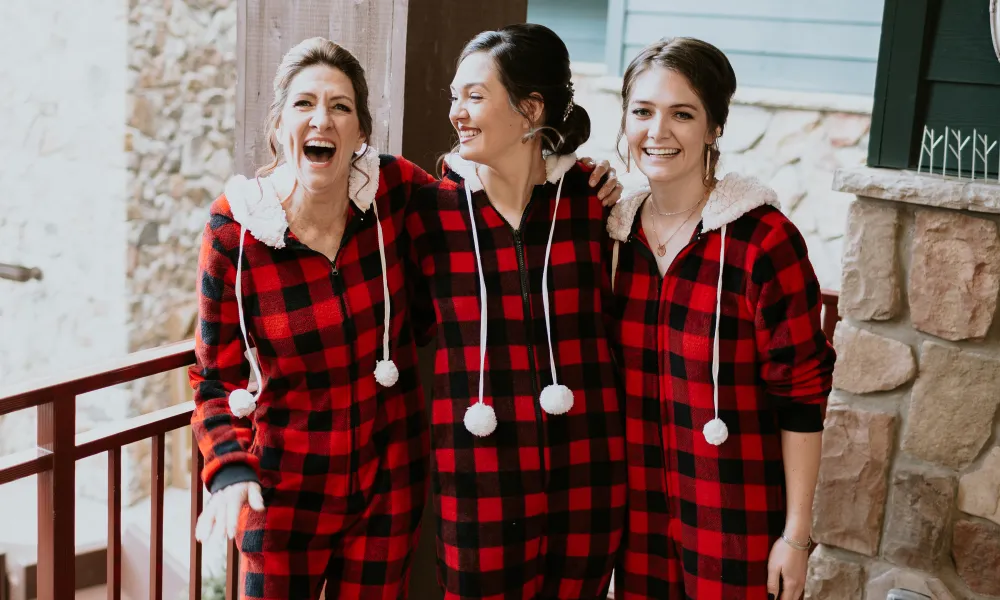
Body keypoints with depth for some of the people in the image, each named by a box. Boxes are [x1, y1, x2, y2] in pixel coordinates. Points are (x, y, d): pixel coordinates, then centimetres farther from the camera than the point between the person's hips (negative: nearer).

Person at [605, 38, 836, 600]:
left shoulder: (764, 241, -15)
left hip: (739, 528, -4)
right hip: (638, 511, 5)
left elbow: (802, 396, -12)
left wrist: (796, 535, -10)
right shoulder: (614, 232, 1)